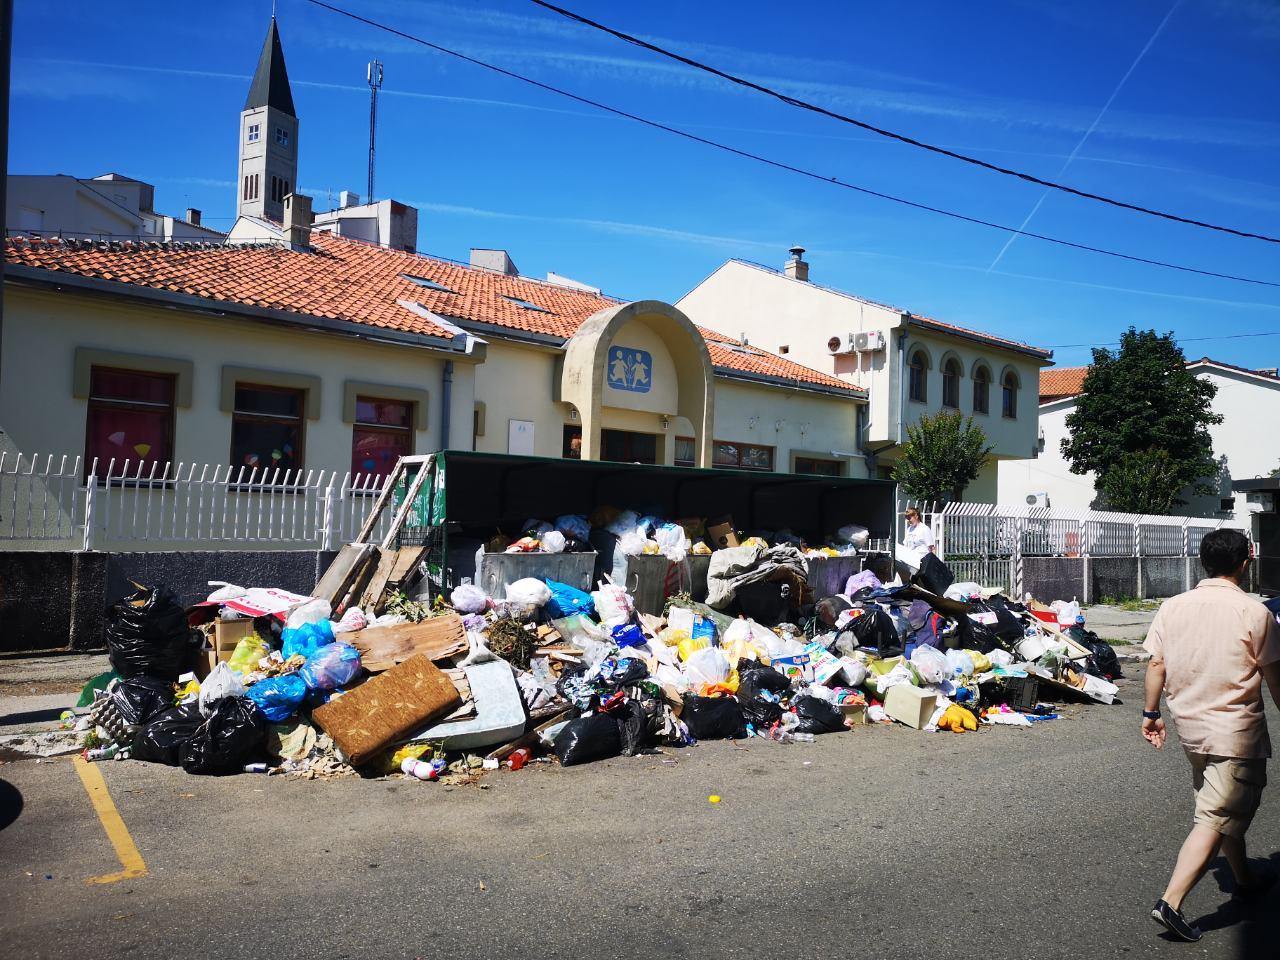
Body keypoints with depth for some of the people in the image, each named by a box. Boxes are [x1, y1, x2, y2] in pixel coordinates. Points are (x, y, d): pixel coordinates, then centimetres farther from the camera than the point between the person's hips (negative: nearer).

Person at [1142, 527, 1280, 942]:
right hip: (1235, 730, -6)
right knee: (1216, 819, -5)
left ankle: (1245, 878, 43)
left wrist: (1151, 713, 11)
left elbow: (1156, 664, 2)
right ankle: (1170, 903, -11)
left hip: (1190, 724, 6)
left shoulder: (1173, 607, 0)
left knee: (1225, 807, 25)